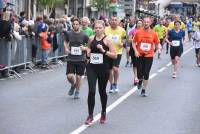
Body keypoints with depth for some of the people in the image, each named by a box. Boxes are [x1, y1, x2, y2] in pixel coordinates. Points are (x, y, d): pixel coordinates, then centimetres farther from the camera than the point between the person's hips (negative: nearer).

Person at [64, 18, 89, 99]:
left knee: (78, 77, 6)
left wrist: (85, 48, -15)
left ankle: (77, 92, 28)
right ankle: (73, 85, 26)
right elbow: (65, 42, 19)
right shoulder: (69, 34, -1)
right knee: (69, 76, -9)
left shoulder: (84, 35, -5)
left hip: (81, 59, -1)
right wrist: (66, 48, 0)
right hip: (71, 59, 1)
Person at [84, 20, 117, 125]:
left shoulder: (107, 40, -7)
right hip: (92, 67, 2)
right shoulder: (91, 39, 4)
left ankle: (103, 113, 34)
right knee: (91, 91, -9)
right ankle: (90, 115, -2)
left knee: (102, 91, 12)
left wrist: (103, 51, -20)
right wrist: (88, 51, 1)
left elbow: (115, 55, -9)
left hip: (104, 68, -2)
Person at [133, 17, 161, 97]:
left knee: (146, 74, -1)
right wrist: (135, 50, -8)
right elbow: (133, 42, 6)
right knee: (139, 74, 0)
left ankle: (143, 90, 12)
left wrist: (159, 48, -11)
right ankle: (140, 81, 37)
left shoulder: (153, 34, 0)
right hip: (139, 55, 0)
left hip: (149, 56, 0)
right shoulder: (138, 32, -1)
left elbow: (157, 43, 9)